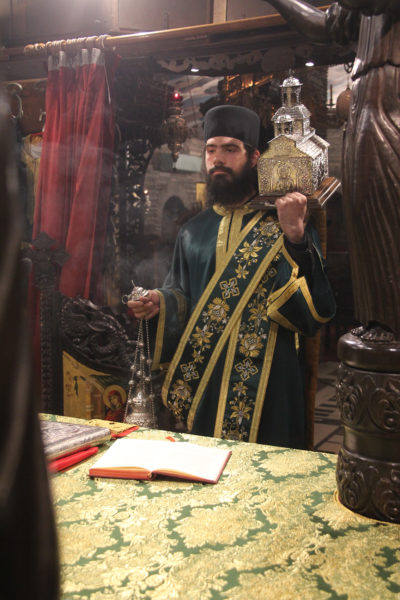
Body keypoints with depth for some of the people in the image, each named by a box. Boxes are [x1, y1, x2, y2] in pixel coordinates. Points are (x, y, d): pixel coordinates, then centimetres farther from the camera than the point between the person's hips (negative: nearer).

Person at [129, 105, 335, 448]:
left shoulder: (282, 225, -4)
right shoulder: (195, 231, 10)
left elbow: (319, 309, -13)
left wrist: (295, 236, -23)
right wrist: (160, 304, -3)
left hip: (266, 383, -3)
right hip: (201, 383, 4)